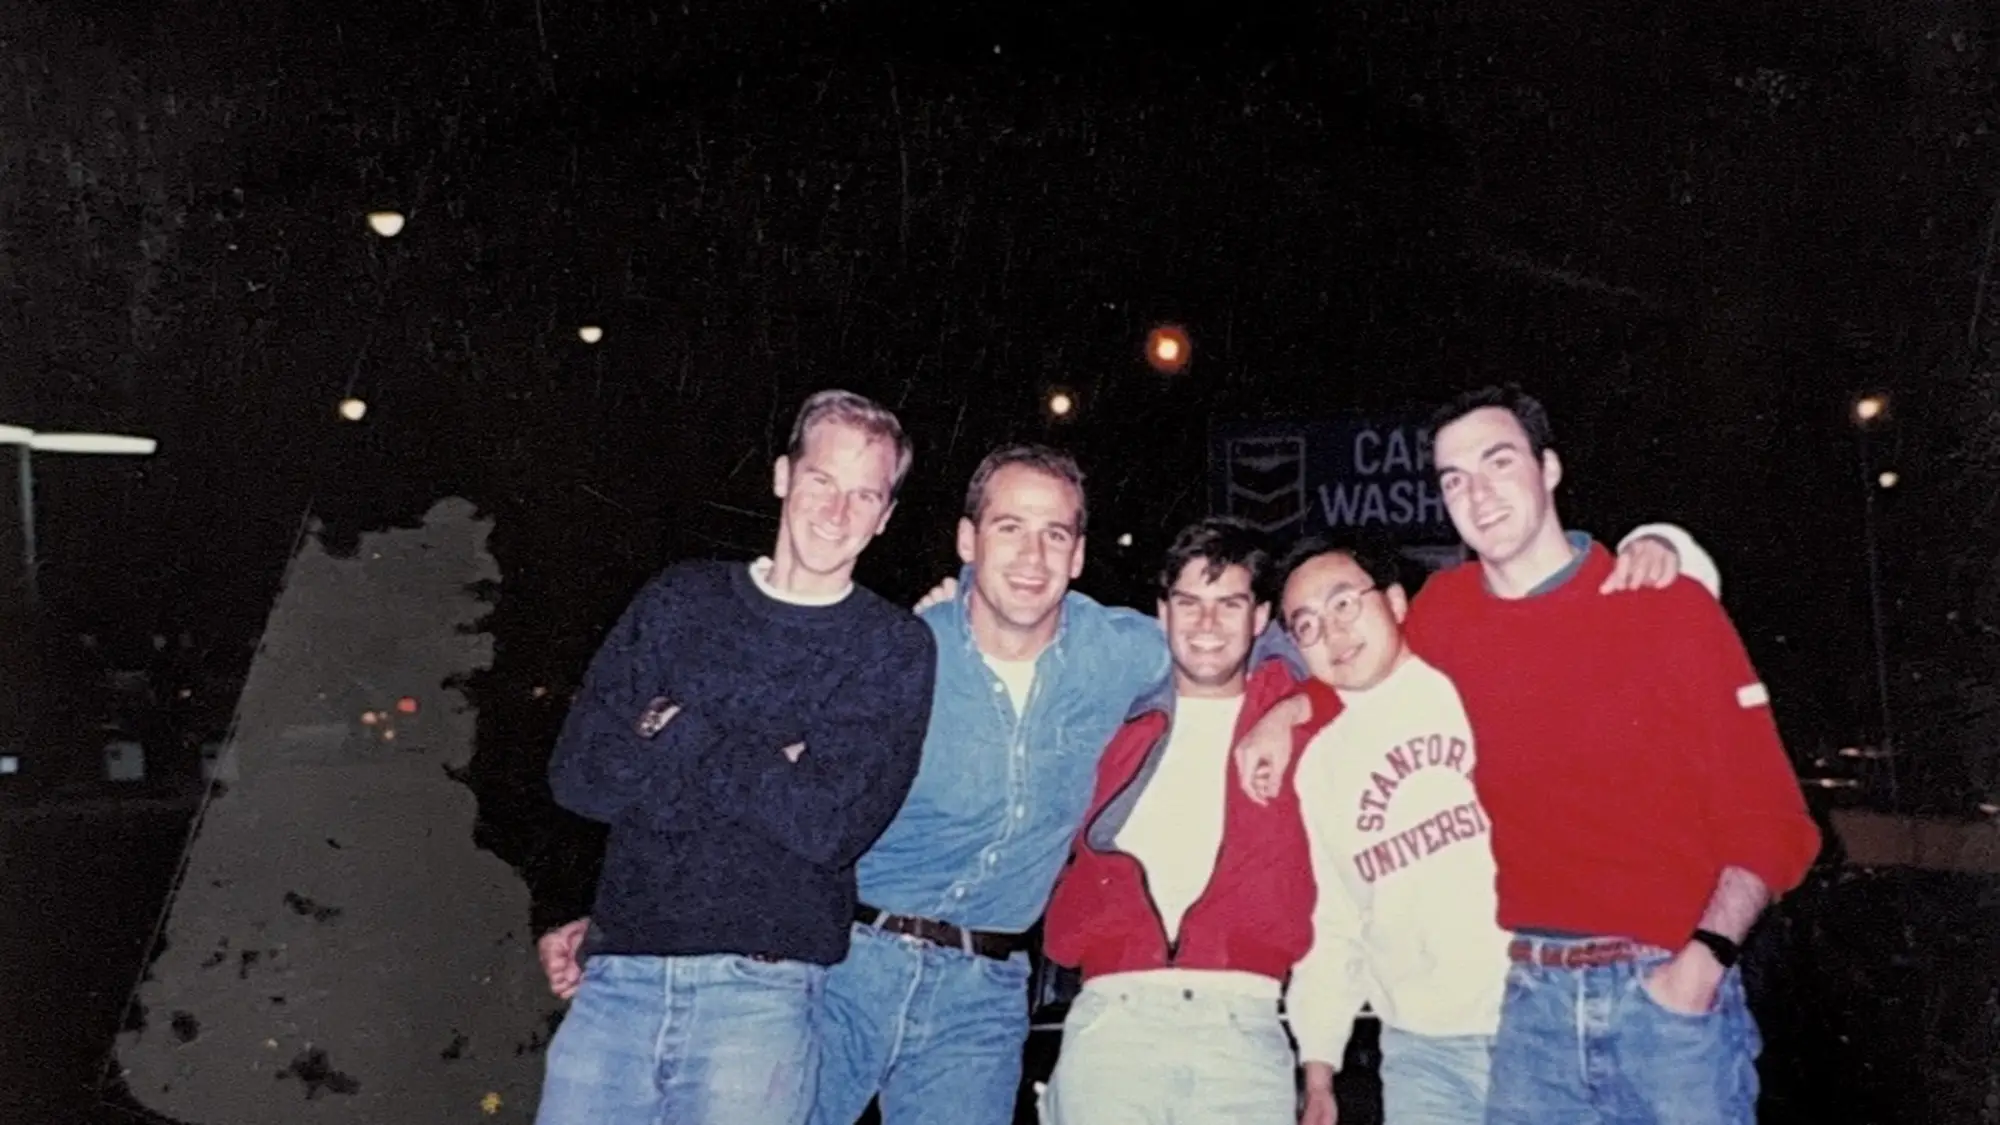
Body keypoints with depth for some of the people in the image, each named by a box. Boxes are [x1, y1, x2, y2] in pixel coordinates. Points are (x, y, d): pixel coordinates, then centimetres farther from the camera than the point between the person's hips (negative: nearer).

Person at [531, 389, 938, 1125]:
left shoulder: (895, 648, 2)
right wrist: (763, 773, -8)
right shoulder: (680, 601, 8)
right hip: (619, 976, 2)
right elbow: (577, 775, 0)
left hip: (760, 993, -2)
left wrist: (675, 734, -7)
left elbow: (831, 825, -11)